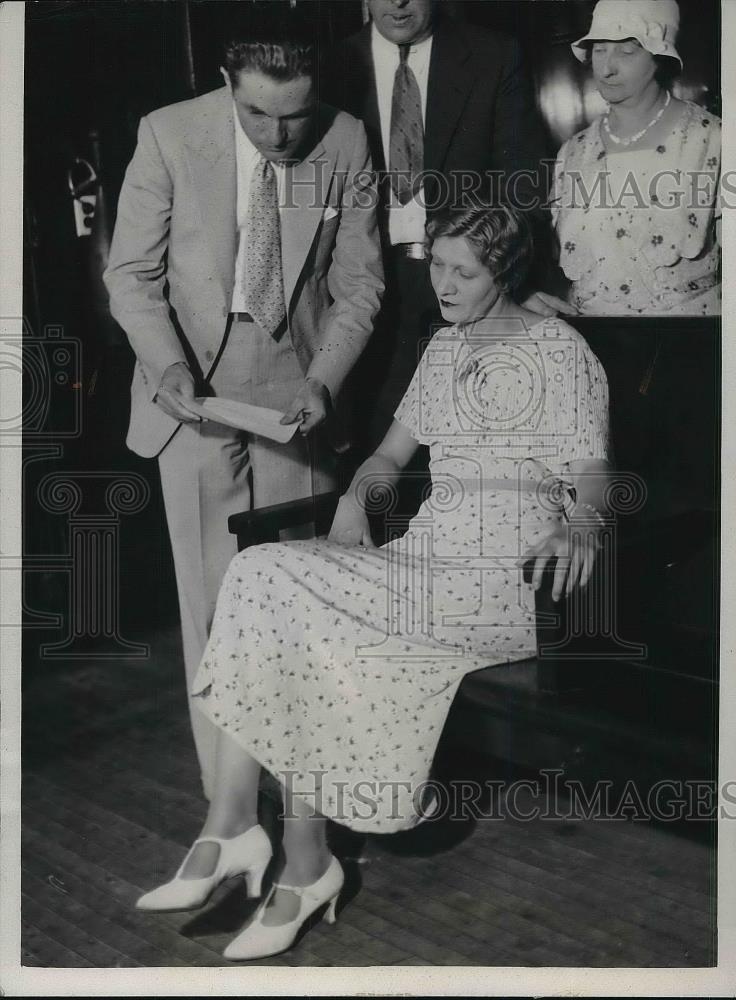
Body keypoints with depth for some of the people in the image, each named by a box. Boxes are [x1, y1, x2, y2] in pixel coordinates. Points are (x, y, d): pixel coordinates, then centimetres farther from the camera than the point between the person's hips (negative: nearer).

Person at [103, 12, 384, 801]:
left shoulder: (345, 144, -6)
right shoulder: (168, 135, -10)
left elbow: (359, 283, 1)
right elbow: (132, 272, -3)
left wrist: (323, 381, -13)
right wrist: (167, 364, -19)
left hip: (296, 396, 1)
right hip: (196, 396, -1)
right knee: (215, 597, 2)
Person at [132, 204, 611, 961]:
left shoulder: (560, 352, 0)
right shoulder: (444, 349, 20)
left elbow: (591, 480, -5)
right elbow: (391, 453, 23)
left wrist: (578, 526, -28)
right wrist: (358, 494, 1)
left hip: (504, 579, -7)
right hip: (425, 559, 7)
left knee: (300, 613, -25)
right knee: (263, 576, -19)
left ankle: (303, 864, -14)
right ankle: (228, 832, -20)